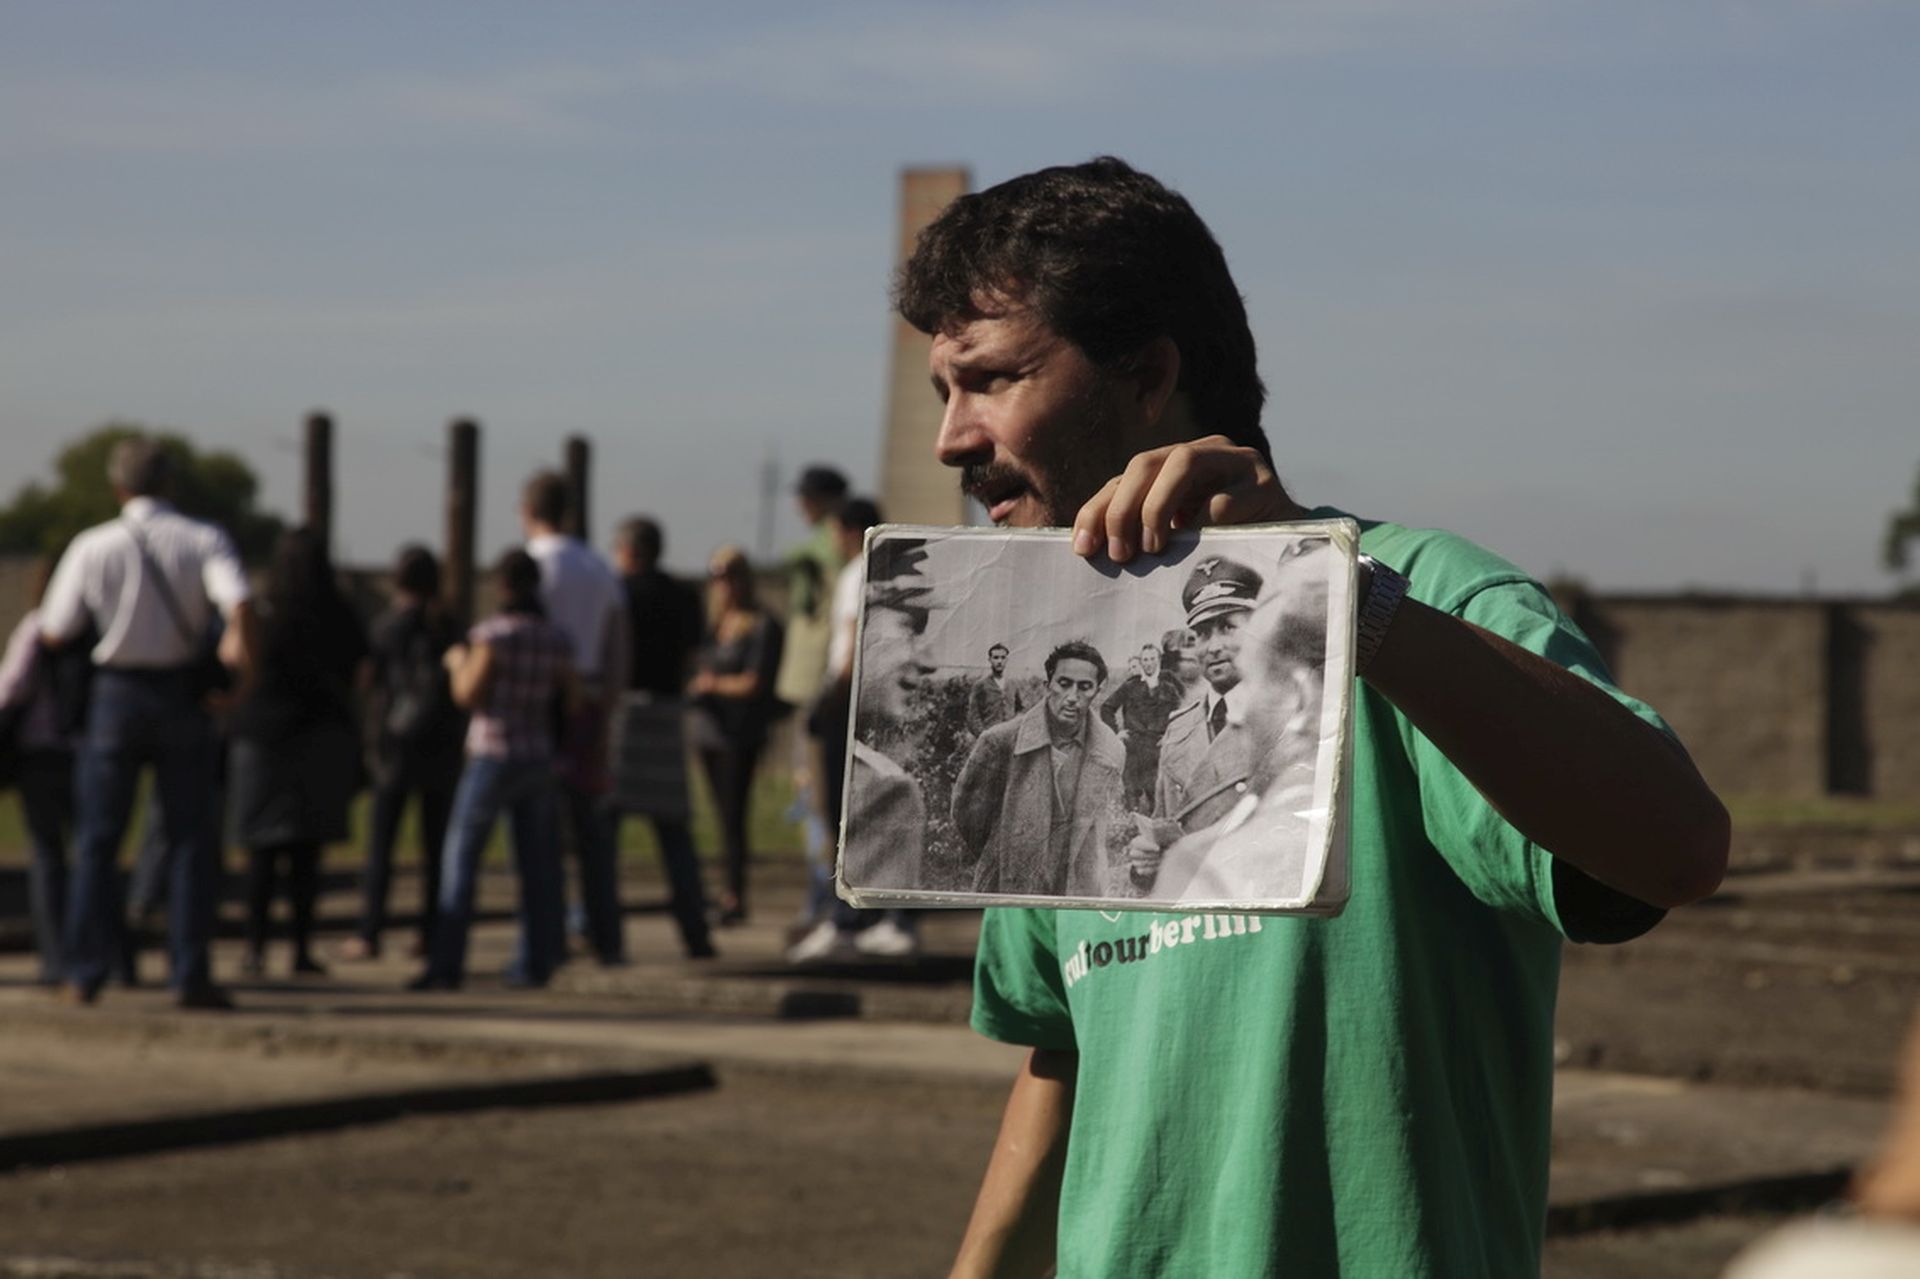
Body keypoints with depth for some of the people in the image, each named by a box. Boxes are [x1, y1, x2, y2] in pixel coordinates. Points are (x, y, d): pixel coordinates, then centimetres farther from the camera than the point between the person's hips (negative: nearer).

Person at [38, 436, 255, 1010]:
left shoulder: (92, 547, -5)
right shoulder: (203, 541, -7)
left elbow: (56, 632, 0)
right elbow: (239, 600, -23)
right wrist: (240, 647, -6)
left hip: (116, 695, 0)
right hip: (184, 695, 0)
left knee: (97, 839, 9)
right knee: (192, 838, 6)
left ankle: (85, 974, 9)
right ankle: (189, 976, 1)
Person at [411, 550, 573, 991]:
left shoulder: (494, 633, -14)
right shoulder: (557, 640, 3)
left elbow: (467, 694, -15)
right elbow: (569, 704, 8)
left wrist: (457, 663, 4)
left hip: (492, 758, -6)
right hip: (537, 760, 6)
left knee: (460, 860, -4)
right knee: (534, 864, 11)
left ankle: (446, 965, -9)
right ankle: (535, 963, 11)